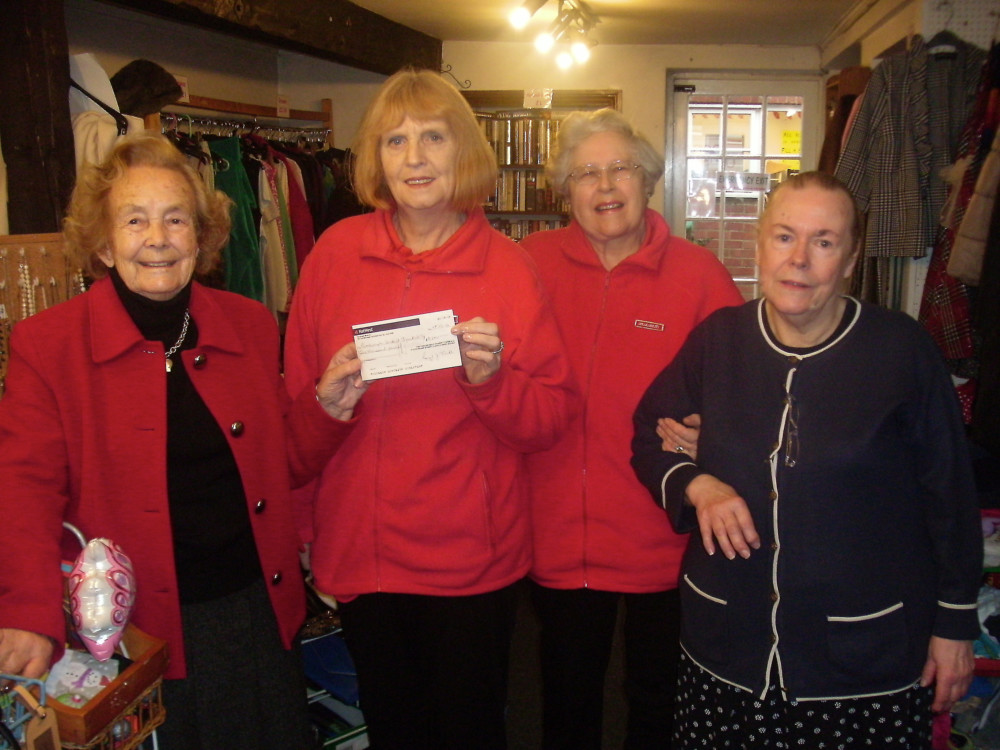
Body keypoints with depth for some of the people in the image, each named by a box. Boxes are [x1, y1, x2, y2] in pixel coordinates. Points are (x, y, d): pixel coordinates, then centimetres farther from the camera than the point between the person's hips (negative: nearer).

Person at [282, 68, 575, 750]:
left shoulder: (507, 266, -6)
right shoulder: (336, 253, -2)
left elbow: (552, 419, -6)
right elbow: (294, 393, 9)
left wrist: (491, 379, -21)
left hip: (472, 559, -2)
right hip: (358, 551, 2)